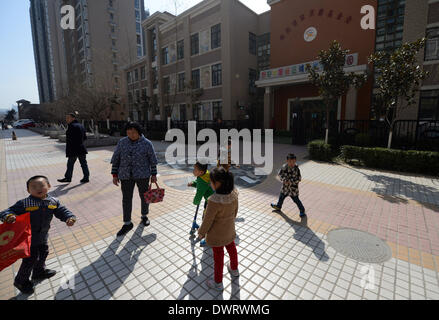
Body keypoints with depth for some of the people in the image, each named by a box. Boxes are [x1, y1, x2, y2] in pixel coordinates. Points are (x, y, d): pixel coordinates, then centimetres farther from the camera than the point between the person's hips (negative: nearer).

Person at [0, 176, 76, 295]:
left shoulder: (53, 201, -8)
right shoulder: (24, 203, -21)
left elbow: (62, 211, -3)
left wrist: (69, 218, -21)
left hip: (43, 237, 6)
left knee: (43, 254, 24)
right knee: (31, 259, 6)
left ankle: (39, 271, 51)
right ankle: (21, 281, 33)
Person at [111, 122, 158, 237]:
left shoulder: (147, 143, -5)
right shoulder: (122, 142, 1)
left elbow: (153, 160, -1)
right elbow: (116, 159, 5)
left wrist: (154, 175, -1)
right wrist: (115, 175, 2)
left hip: (142, 175, -1)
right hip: (126, 176, 2)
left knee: (144, 196, 11)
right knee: (126, 199, 4)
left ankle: (144, 216, 34)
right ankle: (127, 224, 17)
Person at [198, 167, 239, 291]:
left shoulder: (214, 201, -38)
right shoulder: (234, 194, -18)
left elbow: (207, 220, -24)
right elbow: (235, 211, -1)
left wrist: (201, 232, -6)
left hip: (217, 233, -6)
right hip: (230, 229, 6)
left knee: (218, 256, 16)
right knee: (231, 248, 29)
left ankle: (218, 283, 39)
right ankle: (234, 269, 57)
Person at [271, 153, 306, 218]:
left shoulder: (296, 169, -20)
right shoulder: (284, 167, -10)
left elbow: (299, 179, -15)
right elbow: (280, 173, 1)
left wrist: (290, 181, -22)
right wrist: (284, 180, -13)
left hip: (293, 188, -4)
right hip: (285, 187, 5)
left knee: (296, 200, 4)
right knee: (281, 197, 21)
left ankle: (302, 211, 25)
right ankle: (278, 207, 46)